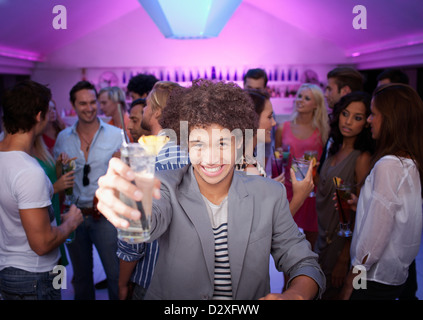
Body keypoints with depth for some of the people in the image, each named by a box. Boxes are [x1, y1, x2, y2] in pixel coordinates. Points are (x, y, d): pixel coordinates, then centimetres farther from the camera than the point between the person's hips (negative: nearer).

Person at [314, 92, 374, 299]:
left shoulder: (363, 158, -20)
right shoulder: (336, 149, 5)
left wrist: (344, 259, -18)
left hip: (342, 242, -7)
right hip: (324, 235, 8)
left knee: (332, 293, 9)